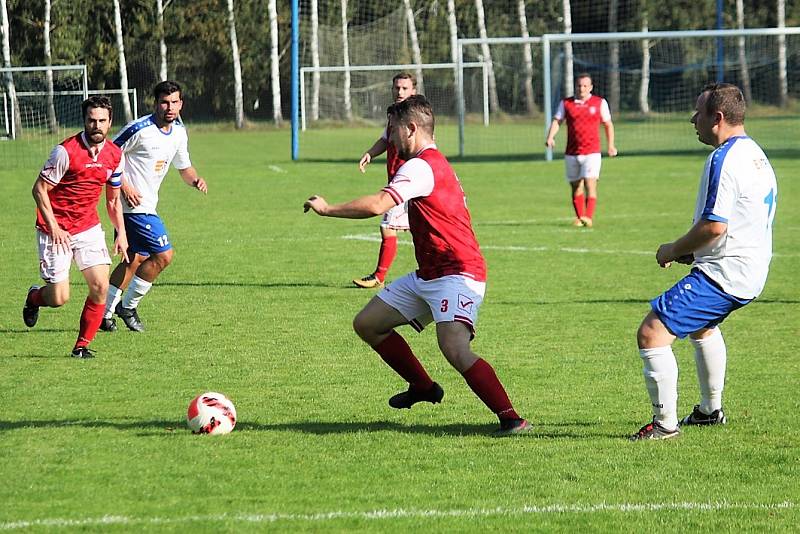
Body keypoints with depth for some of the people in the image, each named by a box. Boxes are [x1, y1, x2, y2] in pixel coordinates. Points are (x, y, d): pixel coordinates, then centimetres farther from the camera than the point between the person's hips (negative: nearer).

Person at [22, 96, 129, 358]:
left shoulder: (115, 155, 1)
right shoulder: (66, 151, -18)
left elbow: (113, 199, 15)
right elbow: (39, 189, -13)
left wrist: (121, 233, 8)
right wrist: (54, 227, -19)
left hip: (89, 228, 5)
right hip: (56, 231, -5)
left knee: (100, 286, -10)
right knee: (59, 298, -5)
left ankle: (83, 345, 5)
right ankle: (35, 297, 32)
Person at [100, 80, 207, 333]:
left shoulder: (179, 132, 7)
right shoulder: (140, 129, -18)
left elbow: (184, 167, 21)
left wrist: (196, 180, 0)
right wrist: (124, 186, -20)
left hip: (148, 205, 9)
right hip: (135, 204, -9)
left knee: (136, 259, 16)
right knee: (163, 255, -13)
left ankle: (104, 313, 25)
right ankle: (128, 306, 1)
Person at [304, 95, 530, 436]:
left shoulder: (420, 166, -16)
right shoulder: (436, 164, 18)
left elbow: (378, 205, -27)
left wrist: (327, 209, -14)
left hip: (457, 274, -11)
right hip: (427, 277, 11)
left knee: (454, 349, -29)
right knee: (367, 324, 14)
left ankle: (510, 418, -28)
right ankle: (422, 387, 28)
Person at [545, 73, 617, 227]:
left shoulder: (600, 103, 6)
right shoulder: (566, 103, 7)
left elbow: (608, 124, 14)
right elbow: (557, 121, -1)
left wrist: (611, 145, 7)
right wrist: (550, 137, -18)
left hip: (592, 152, -2)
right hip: (571, 154, 2)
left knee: (590, 184, -16)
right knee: (576, 187, 7)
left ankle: (588, 218, -22)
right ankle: (579, 218, 18)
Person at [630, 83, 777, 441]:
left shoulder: (724, 159, -20)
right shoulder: (755, 154, 12)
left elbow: (715, 225, -26)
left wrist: (674, 250, -10)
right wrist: (691, 251, 17)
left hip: (723, 275, -11)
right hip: (751, 273, 11)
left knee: (651, 333, -12)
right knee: (702, 324, 37)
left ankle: (666, 423, -8)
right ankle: (711, 410, 47)